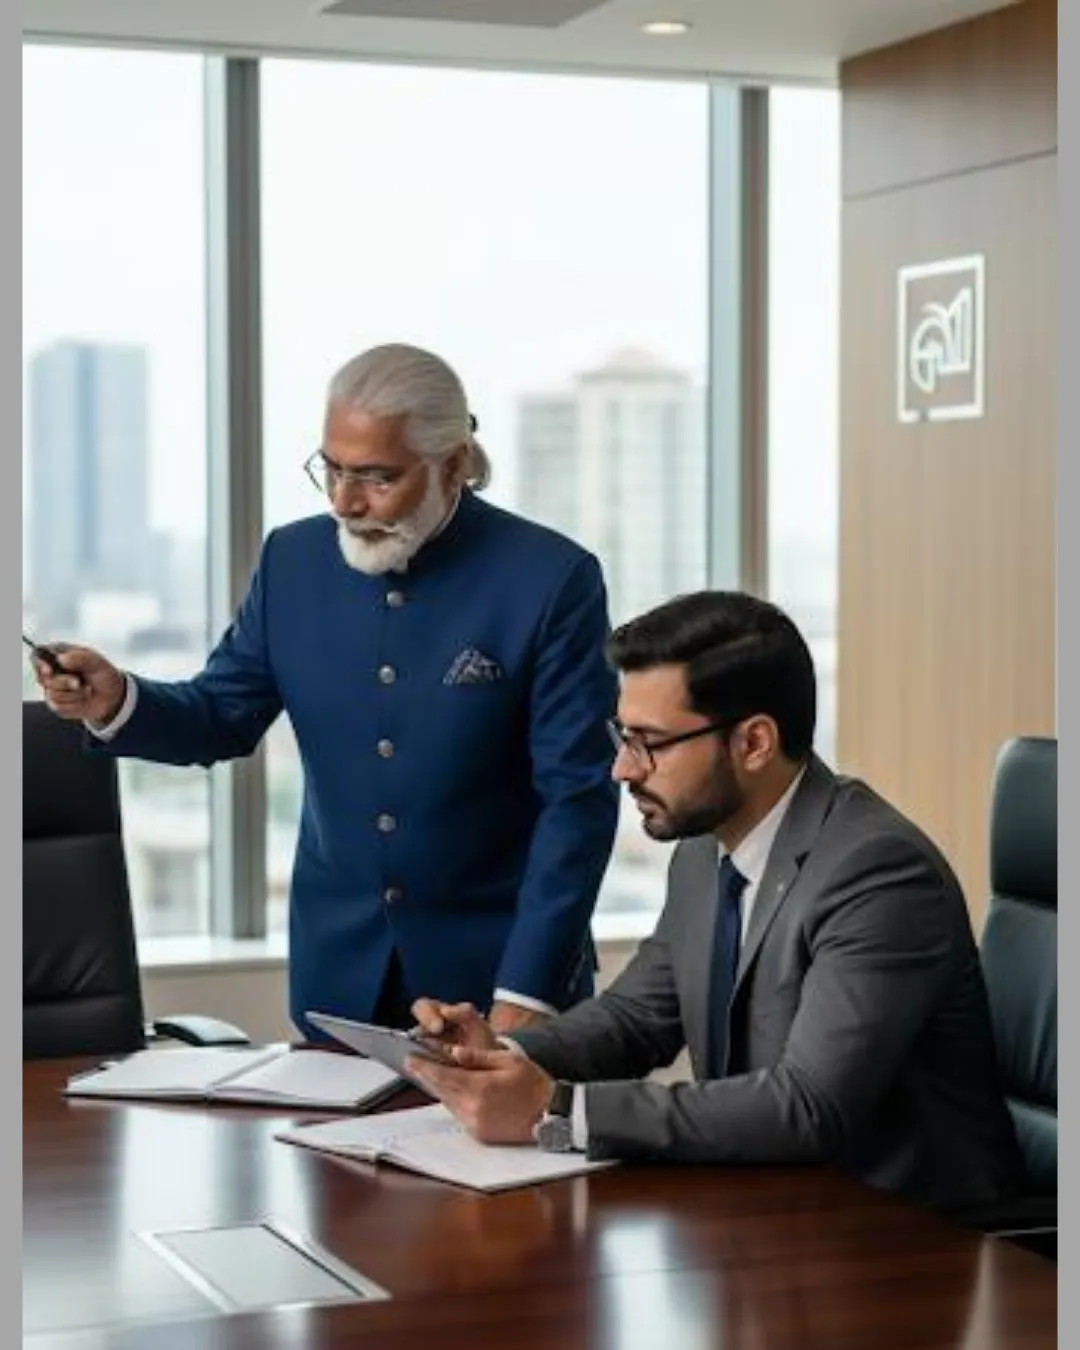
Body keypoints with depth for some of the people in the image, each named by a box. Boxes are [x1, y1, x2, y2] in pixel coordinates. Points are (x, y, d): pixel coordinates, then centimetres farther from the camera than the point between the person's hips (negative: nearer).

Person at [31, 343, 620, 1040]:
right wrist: (117, 702, -13)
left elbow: (578, 798, -14)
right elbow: (223, 717, 8)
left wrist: (527, 996, -19)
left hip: (496, 970, -3)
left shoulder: (552, 580, -13)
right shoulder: (294, 559, 0)